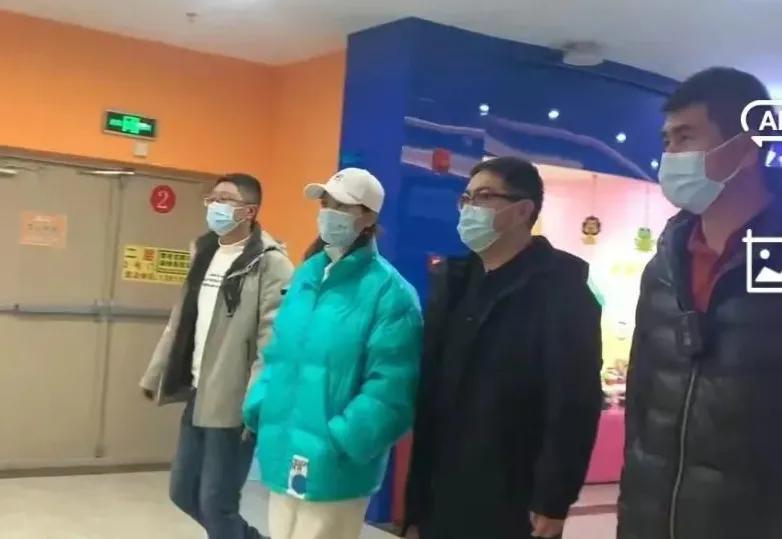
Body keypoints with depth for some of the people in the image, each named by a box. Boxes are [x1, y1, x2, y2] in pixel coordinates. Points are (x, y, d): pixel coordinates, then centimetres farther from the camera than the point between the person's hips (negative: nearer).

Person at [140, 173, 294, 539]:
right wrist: (155, 376, 18)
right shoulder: (205, 252, 13)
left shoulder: (270, 263, -14)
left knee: (216, 502, 0)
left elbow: (274, 341, -20)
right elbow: (181, 322, 17)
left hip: (232, 403, -8)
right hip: (198, 395, 8)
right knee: (183, 492, 17)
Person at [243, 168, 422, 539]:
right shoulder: (306, 274, 10)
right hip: (285, 458, 7)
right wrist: (258, 409, 5)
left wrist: (336, 443, -21)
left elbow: (389, 392, -17)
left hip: (334, 468, -7)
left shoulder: (389, 292, -12)